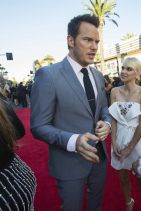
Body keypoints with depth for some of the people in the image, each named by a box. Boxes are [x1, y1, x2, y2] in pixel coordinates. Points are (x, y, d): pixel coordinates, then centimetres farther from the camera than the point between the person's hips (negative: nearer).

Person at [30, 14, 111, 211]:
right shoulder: (48, 75, -20)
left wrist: (106, 123, -11)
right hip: (70, 162, -6)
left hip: (99, 155, 6)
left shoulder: (98, 76, 2)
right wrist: (72, 141, -34)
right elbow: (38, 126, -18)